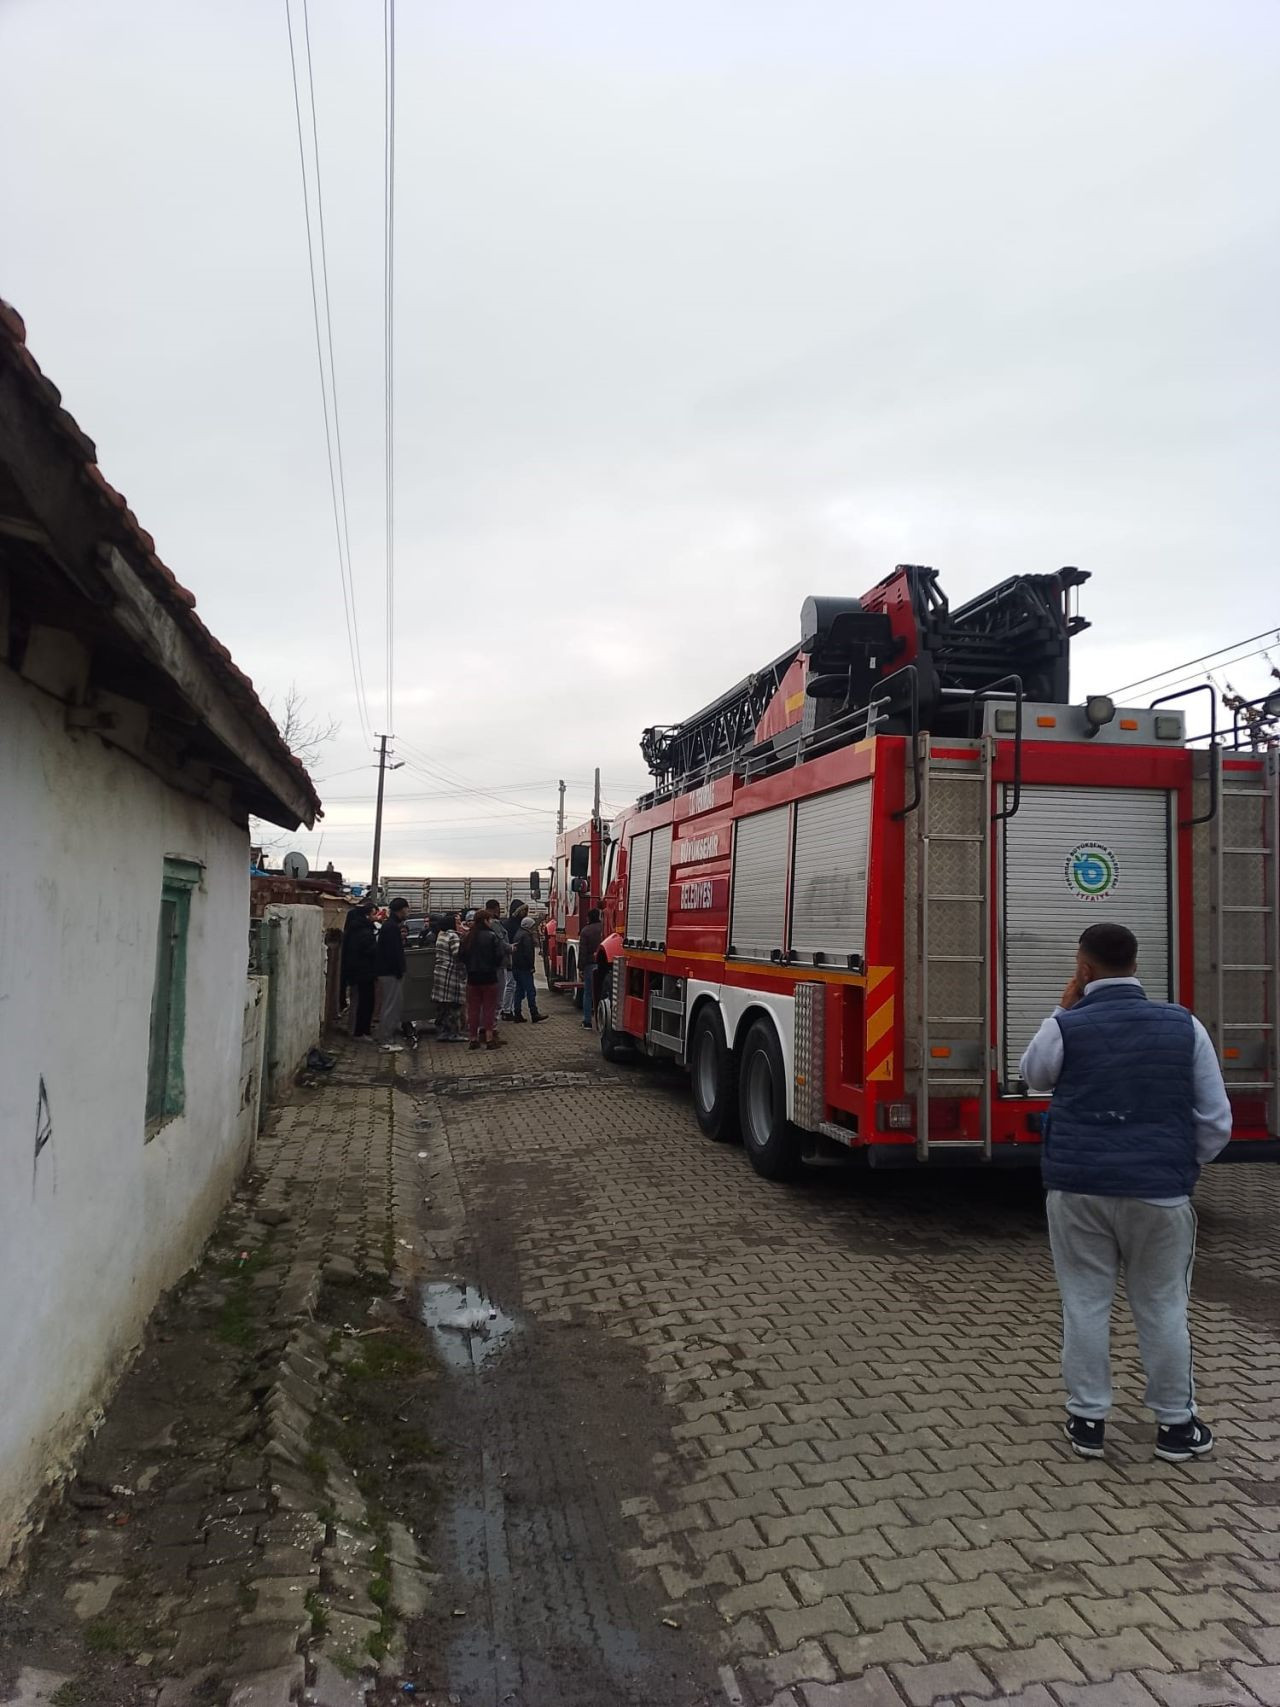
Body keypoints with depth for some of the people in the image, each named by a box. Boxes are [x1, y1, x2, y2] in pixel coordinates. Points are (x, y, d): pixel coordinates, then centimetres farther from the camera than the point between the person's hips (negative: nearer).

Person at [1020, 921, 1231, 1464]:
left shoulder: (1064, 1027, -8)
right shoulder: (1184, 1025, -1)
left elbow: (1033, 1075, 14)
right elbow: (1216, 1119, 3)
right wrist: (1182, 1167, 17)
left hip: (1078, 1186, -1)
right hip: (1158, 1189, 1)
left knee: (1085, 1302, 9)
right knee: (1162, 1307, 13)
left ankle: (1087, 1419, 18)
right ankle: (1175, 1425, 24)